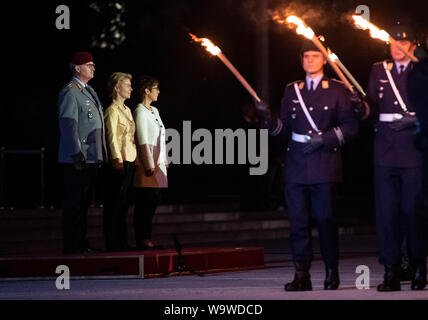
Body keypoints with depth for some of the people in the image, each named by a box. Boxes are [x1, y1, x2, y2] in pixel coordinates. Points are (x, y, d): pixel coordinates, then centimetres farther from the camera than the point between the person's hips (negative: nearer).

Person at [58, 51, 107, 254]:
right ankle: (71, 245, -5)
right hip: (78, 159, -9)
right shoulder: (70, 92, -10)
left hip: (92, 157, 9)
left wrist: (101, 155, 21)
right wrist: (77, 153, -22)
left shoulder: (89, 91, 19)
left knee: (83, 202, 13)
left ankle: (81, 243, 18)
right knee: (74, 202, -7)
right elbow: (68, 125, -17)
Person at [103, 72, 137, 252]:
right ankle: (113, 244, -6)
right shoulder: (112, 110, -8)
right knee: (115, 203, -7)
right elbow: (112, 137, -14)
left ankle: (122, 243, 13)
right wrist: (117, 160, -21)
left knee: (124, 203, 10)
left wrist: (135, 160, 16)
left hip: (130, 161, 9)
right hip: (119, 162, -9)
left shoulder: (126, 110, 19)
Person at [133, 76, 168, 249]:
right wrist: (150, 165, -16)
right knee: (145, 202, -7)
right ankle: (142, 239, -5)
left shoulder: (154, 111, 17)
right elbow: (143, 141, -14)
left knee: (153, 201, 8)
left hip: (157, 163, 9)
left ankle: (146, 238, 11)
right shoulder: (140, 112, -10)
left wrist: (164, 161, 16)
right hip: (147, 164, -9)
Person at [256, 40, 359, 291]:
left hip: (325, 164, -3)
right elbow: (285, 127, 14)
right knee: (298, 220, -1)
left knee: (326, 218, -2)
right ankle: (302, 275, 0)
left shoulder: (337, 90, 5)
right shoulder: (292, 91, 16)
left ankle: (332, 273, 10)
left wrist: (325, 139, -11)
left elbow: (351, 127, 1)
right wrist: (269, 119, -5)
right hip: (297, 165, 3)